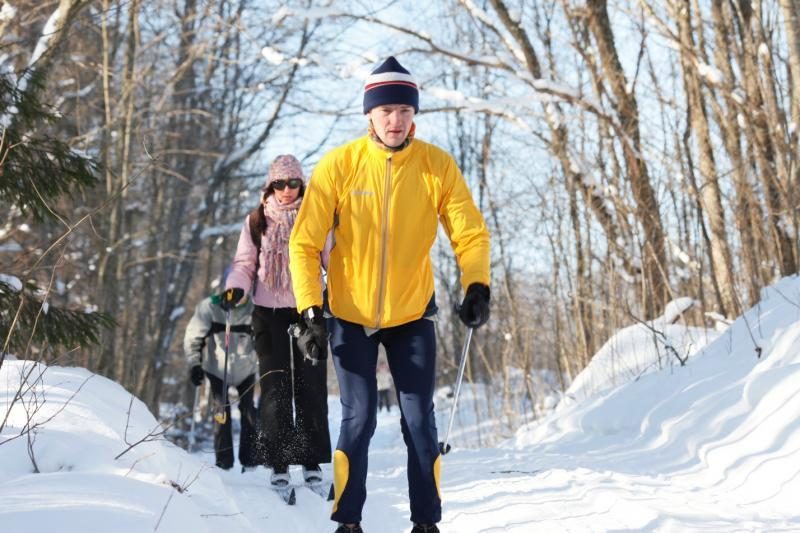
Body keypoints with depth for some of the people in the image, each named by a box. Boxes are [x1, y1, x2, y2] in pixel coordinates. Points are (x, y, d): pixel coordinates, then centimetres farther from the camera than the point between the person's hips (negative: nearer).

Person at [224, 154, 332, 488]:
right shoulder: (257, 221, 8)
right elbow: (245, 264, 10)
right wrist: (236, 287, -9)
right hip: (269, 312, 0)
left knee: (311, 387, 0)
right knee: (275, 387, -4)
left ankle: (312, 461, 7)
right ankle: (278, 463, -1)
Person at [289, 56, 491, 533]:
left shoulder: (437, 165, -10)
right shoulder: (339, 165, -13)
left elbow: (470, 232, -7)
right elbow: (305, 243, -10)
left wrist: (477, 286, -24)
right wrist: (311, 311, -17)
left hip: (413, 314, 1)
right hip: (350, 315, -1)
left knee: (419, 420, 1)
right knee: (358, 420, -3)